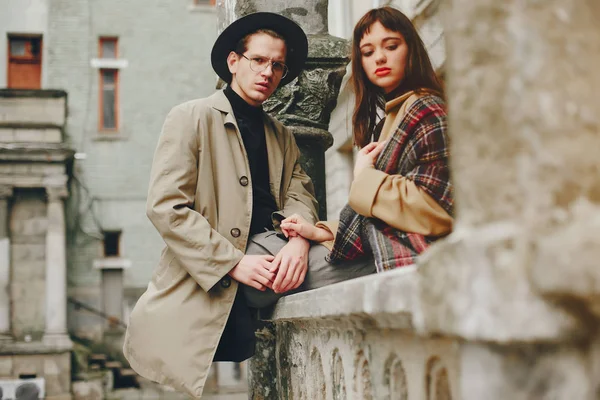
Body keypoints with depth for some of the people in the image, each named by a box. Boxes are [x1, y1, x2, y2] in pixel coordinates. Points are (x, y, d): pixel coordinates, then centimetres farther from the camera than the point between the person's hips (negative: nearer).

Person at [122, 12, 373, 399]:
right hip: (213, 280, -5)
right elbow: (165, 207, -8)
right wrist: (234, 263, -17)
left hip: (275, 252, 5)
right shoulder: (192, 117, 3)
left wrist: (299, 240, -15)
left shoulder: (282, 136, 23)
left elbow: (300, 193, 10)